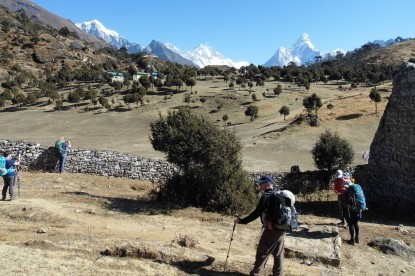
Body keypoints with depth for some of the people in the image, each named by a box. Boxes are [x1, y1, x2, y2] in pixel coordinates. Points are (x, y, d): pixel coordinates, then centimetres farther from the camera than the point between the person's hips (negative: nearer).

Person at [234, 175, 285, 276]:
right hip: (281, 229, 8)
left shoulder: (266, 196, -13)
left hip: (271, 230, -8)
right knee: (278, 254, 14)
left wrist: (241, 221, -12)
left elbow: (256, 213, -16)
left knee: (262, 253, 3)